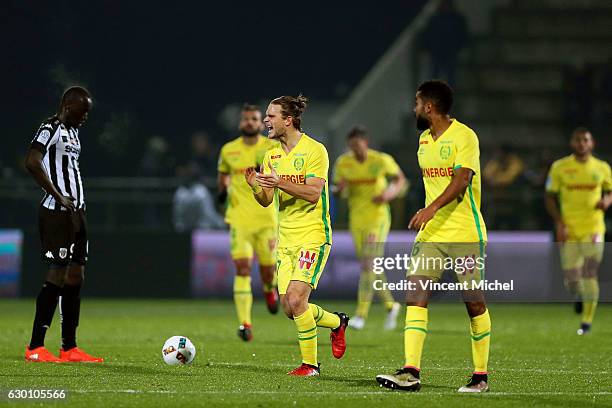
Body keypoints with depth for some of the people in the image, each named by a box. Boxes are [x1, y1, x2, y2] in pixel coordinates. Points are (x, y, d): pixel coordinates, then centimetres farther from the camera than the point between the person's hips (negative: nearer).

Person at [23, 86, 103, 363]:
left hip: (75, 212, 10)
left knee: (75, 277, 8)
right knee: (58, 276, -11)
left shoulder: (72, 132, 19)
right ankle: (35, 348, -8)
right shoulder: (50, 129, -11)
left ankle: (69, 348, 12)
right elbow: (32, 163, -24)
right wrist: (59, 197, -21)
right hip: (56, 213, -10)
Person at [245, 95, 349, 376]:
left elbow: (313, 193, -18)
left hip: (312, 237, -7)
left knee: (296, 298, -18)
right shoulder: (272, 155, 11)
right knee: (289, 308, 1)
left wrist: (281, 183, -30)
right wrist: (255, 186, -14)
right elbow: (266, 201, 7)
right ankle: (337, 323, 28)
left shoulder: (314, 150, -9)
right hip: (285, 240, 7)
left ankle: (310, 363, -4)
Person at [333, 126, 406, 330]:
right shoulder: (343, 163, -2)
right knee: (369, 267, 11)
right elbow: (337, 191, 8)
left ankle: (361, 315, -15)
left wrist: (390, 193, -17)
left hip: (378, 218, -4)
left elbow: (401, 180, 4)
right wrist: (340, 188, -17)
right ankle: (390, 305, 33)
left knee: (368, 265, -16)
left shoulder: (382, 160, -10)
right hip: (357, 220, 5)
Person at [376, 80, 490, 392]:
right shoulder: (424, 140, 15)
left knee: (474, 302, 1)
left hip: (466, 234, -7)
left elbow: (462, 180, -23)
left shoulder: (464, 136, -11)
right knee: (416, 295, -8)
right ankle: (411, 372, -15)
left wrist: (432, 208, -37)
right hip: (431, 234, 7)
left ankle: (481, 375, 12)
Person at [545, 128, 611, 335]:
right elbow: (550, 197, 5)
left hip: (593, 229, 0)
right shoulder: (559, 167, 1)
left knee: (589, 275, -10)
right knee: (571, 280, -2)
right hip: (569, 231, 0)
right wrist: (559, 223, -7)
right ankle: (579, 295, 36)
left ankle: (587, 321, 3)